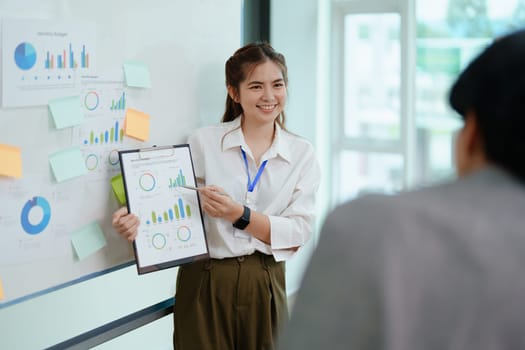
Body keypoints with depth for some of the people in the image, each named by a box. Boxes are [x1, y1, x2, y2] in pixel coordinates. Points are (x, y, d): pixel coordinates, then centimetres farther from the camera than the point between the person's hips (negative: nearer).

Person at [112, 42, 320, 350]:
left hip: (265, 285, 2)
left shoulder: (302, 153, 3)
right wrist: (136, 220, -24)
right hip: (205, 282, -1)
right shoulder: (204, 142, -2)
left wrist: (239, 215, -18)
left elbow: (300, 232, -5)